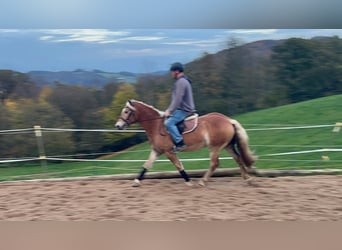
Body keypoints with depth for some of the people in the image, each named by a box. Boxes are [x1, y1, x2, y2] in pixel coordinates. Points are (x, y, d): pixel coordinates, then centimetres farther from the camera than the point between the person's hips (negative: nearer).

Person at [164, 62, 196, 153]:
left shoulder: (181, 82, -16)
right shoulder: (183, 81, 18)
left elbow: (177, 99, -22)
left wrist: (170, 111, -19)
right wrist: (169, 110, 19)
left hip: (184, 111, -11)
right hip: (182, 109, 11)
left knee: (168, 123, -25)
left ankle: (180, 143, -24)